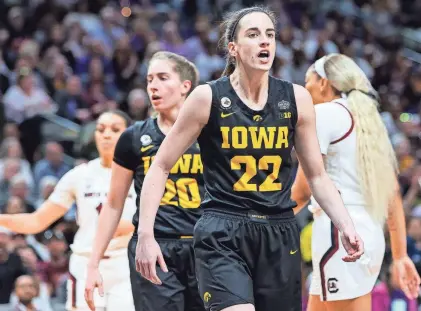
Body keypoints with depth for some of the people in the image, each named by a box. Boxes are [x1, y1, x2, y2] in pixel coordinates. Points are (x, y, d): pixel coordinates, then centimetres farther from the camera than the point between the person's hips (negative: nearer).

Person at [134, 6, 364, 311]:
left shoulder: (296, 99, 4)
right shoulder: (208, 98, -4)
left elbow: (317, 176, 12)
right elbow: (160, 168, 0)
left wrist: (345, 226, -3)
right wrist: (146, 235, -9)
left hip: (280, 235, 4)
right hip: (223, 235, -4)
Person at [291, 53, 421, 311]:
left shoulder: (323, 113, -4)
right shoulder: (367, 119, 20)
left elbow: (303, 190, -10)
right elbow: (394, 194, 18)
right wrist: (400, 255, 19)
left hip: (339, 236, -9)